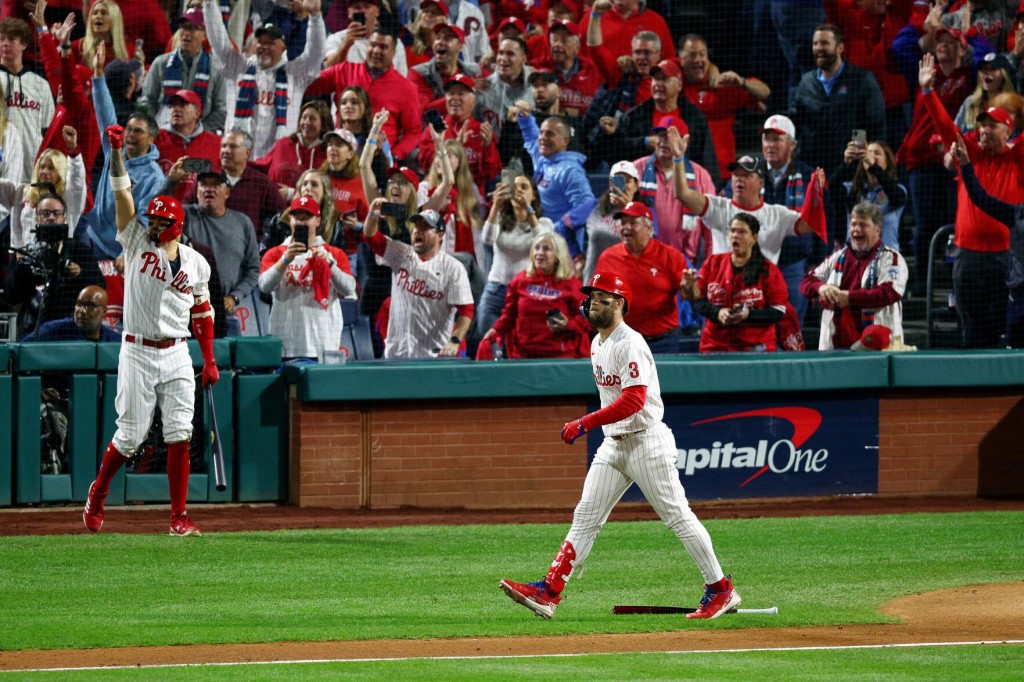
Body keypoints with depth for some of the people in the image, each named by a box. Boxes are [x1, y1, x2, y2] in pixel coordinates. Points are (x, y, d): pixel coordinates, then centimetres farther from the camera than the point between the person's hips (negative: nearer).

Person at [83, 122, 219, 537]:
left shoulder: (196, 264, 6)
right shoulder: (137, 242, 0)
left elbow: (202, 312, 15)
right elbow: (122, 195, -9)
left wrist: (210, 361, 11)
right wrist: (115, 152, -19)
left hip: (177, 355, 2)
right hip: (138, 353, -2)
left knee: (179, 437, -5)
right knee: (130, 437, 0)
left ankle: (179, 518, -2)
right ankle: (97, 495, 25)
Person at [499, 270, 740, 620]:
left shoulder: (629, 344, -17)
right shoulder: (597, 344, 12)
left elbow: (634, 400, -27)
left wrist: (586, 423, -27)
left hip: (647, 442, -9)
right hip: (614, 443, 9)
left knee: (676, 514, -2)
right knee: (586, 517, 1)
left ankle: (721, 590, 8)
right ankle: (549, 592, -5)